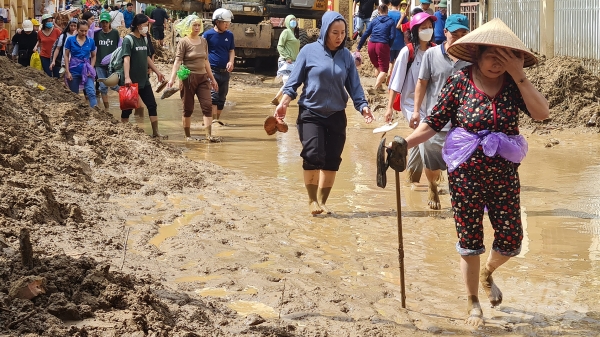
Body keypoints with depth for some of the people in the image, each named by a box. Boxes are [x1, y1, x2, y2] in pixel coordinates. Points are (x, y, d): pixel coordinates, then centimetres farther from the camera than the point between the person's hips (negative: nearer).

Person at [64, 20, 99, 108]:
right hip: (74, 71, 0)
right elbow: (66, 56, 1)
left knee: (91, 91, -20)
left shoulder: (91, 41, 1)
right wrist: (67, 71, -4)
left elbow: (93, 56, 12)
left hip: (86, 70, 0)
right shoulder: (70, 40, -3)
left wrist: (91, 68, -1)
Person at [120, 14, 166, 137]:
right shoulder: (128, 40, -12)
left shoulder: (144, 39, 11)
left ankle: (155, 132, 10)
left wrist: (157, 72, 21)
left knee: (152, 105, 5)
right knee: (127, 108, 2)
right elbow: (126, 59, -23)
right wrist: (127, 77, -35)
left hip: (144, 81, 7)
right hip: (132, 82, -7)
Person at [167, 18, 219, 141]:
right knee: (188, 108, 3)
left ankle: (209, 135, -8)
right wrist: (172, 78, -24)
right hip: (189, 78, -5)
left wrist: (212, 79, 20)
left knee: (207, 105, -6)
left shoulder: (203, 41, 9)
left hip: (202, 77, 5)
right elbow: (178, 61, -13)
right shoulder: (184, 42, -7)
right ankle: (187, 135, 14)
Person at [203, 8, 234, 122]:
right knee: (213, 96, -13)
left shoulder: (229, 35, 8)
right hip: (212, 70, -5)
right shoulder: (208, 34, -5)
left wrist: (231, 61, -4)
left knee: (222, 99, 11)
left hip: (225, 72, 5)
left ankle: (217, 120, 21)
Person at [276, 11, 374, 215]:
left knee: (331, 162, 3)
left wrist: (362, 106, -11)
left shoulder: (346, 56, 2)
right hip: (310, 114, -3)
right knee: (313, 156, -16)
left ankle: (322, 202, 21)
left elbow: (354, 86, 4)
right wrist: (284, 103, -13)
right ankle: (312, 200, 3)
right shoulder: (309, 51, -5)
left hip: (336, 116, 3)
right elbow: (294, 81, -1)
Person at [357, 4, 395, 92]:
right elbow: (392, 36, -5)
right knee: (384, 70, -1)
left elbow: (365, 34, 9)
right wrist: (388, 46, 11)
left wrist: (359, 47, 11)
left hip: (371, 45, 4)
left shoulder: (374, 21, 13)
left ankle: (379, 86, 31)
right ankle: (376, 88, -21)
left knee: (378, 68, 24)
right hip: (383, 45, -4)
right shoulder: (391, 22, 5)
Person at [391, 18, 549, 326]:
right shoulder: (459, 82, -8)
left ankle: (487, 273, 40)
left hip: (504, 175, 2)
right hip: (466, 173, -2)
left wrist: (518, 74, -19)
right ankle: (473, 302, 27)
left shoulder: (513, 84, -2)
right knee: (469, 241, 6)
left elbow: (541, 113, -16)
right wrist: (405, 143, -19)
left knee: (511, 242, 5)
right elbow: (434, 122, -5)